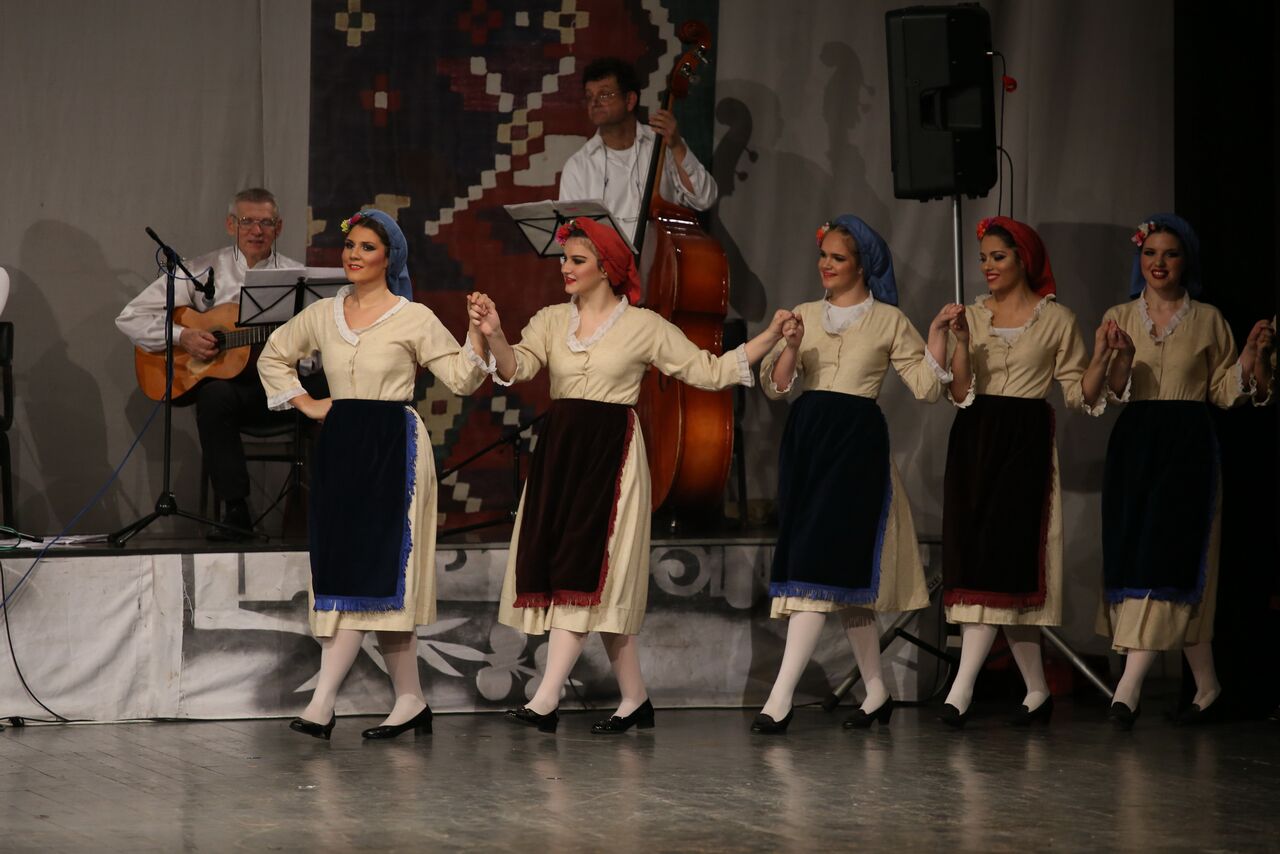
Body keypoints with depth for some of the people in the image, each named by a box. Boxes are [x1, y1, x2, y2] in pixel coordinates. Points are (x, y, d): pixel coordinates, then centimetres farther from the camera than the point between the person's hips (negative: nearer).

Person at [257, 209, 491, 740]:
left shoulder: (415, 319, -1)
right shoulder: (322, 315, 11)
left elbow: (461, 380, -2)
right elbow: (273, 356, 26)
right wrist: (303, 403, 14)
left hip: (394, 447, -5)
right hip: (339, 444, 5)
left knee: (375, 570, -10)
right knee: (343, 570, 1)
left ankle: (323, 703, -14)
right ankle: (410, 701, 6)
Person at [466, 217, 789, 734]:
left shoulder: (644, 326, 1)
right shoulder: (551, 321, 11)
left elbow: (710, 371, 4)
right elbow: (517, 367, -5)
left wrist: (771, 337, -4)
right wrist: (493, 336, -26)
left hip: (611, 453, -5)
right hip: (558, 449, 5)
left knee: (583, 569, -11)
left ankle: (546, 701, -16)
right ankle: (634, 699, 13)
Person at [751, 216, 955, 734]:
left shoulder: (889, 320, 4)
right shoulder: (805, 316, 14)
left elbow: (926, 388, 0)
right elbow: (774, 386, 7)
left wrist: (938, 335, -12)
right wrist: (790, 347, -11)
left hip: (857, 440, -5)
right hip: (806, 437, 5)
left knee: (818, 560, -13)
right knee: (845, 569, 8)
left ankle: (781, 697, -17)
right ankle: (876, 691, 17)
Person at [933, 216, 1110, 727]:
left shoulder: (1056, 319, 4)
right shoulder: (972, 316, 11)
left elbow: (1079, 394, 3)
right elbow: (960, 394, 3)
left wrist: (1101, 359, -14)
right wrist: (961, 343, -12)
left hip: (1025, 444, -3)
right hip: (975, 440, 4)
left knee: (998, 555, -12)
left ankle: (962, 688, -16)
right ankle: (1037, 690, 11)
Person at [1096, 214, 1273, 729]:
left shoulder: (1208, 321, 6)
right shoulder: (1119, 318, 11)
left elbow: (1225, 392, 8)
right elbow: (1113, 393, 3)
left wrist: (1251, 356, -8)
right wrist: (1122, 356, -16)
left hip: (1187, 445, -3)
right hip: (1133, 444, 3)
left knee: (1165, 556, -12)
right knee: (1134, 556, 2)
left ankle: (1130, 686, -18)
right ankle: (1206, 686, 11)